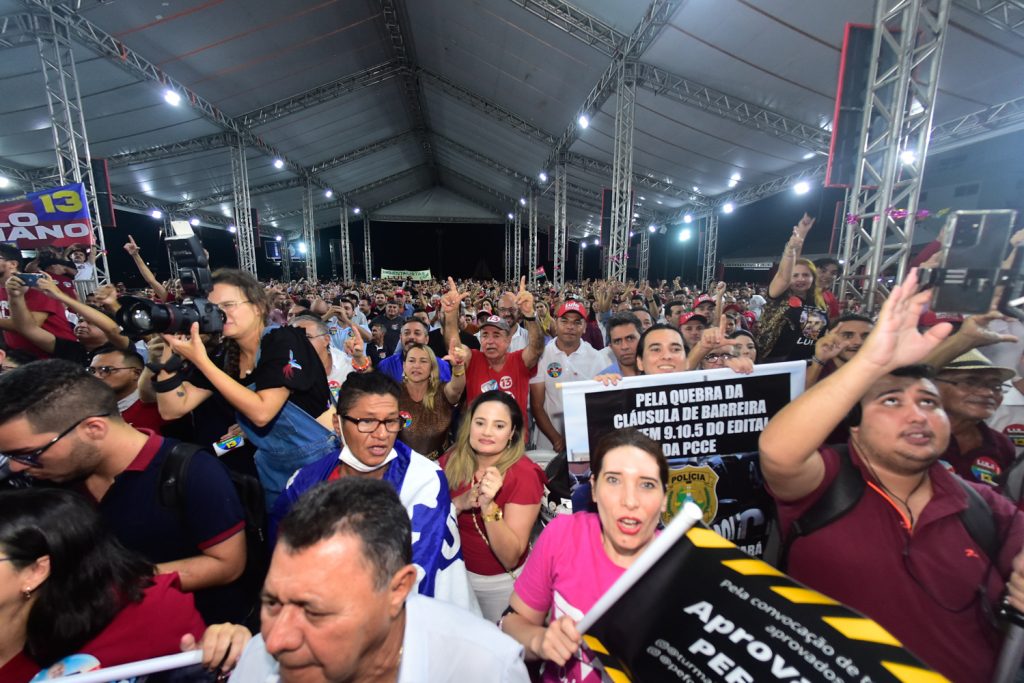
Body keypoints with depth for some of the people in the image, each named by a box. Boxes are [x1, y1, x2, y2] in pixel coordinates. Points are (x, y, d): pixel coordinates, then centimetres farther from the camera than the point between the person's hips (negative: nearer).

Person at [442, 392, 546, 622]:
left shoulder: (524, 474, -23)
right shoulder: (451, 461, -12)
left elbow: (511, 558, -23)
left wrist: (488, 505, -37)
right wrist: (460, 503, -27)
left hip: (500, 583, -3)